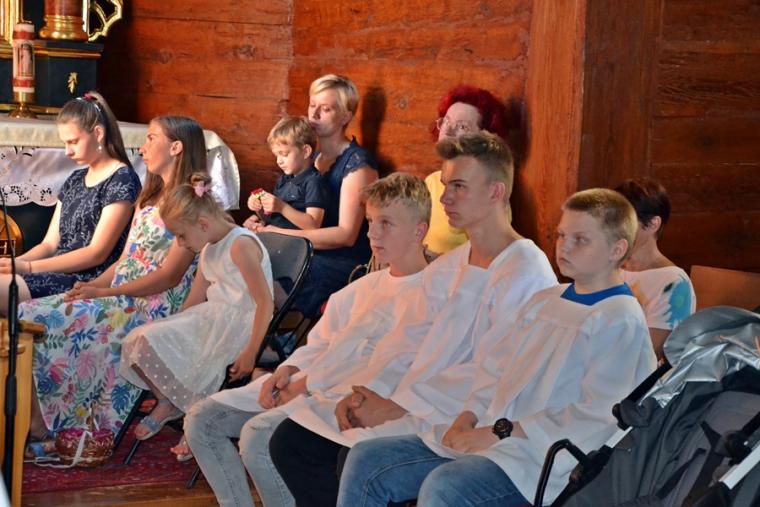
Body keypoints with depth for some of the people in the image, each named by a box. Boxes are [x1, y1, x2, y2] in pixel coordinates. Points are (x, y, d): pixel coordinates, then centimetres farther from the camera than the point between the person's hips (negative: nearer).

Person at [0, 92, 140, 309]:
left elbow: (97, 253, -10)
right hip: (58, 275, 7)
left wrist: (28, 267, -16)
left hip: (90, 282, -7)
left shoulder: (122, 180, -4)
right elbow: (50, 244, 18)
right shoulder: (75, 180, 22)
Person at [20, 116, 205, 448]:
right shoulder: (149, 198, 21)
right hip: (120, 299, 9)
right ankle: (34, 422, -16)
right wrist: (92, 286, 0)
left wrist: (103, 292, -19)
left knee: (54, 322, -25)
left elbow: (170, 275, -16)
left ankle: (44, 423, -13)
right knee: (27, 314, -10)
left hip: (154, 307, -9)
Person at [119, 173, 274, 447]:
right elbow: (194, 301, 20)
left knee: (153, 342, -23)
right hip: (211, 319, 9)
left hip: (238, 324, -9)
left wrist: (251, 352, -24)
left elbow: (265, 302, -20)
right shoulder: (208, 250, 15)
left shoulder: (240, 244, -15)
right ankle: (168, 401, 6)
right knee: (138, 340, -5)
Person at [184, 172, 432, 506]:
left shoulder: (425, 294, -6)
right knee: (202, 419, 0)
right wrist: (288, 371, 5)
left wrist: (309, 385, -16)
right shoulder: (364, 287, 23)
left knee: (257, 434, -32)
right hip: (304, 382, 9)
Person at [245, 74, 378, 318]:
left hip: (342, 263, -7)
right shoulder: (313, 157, 16)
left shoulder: (357, 162, -8)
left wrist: (277, 232, -19)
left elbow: (346, 234, -15)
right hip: (307, 254, 7)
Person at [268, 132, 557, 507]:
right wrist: (366, 391, -5)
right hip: (409, 399, 9)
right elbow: (414, 346, 14)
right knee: (290, 440, -2)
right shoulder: (445, 269, 18)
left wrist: (397, 405, -18)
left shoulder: (526, 274, -11)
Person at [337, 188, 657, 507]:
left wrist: (501, 432, -16)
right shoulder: (544, 302, 21)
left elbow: (597, 414, -16)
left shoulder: (621, 319, -6)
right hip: (482, 434, 9)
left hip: (541, 454, -8)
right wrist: (467, 419, 2)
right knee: (366, 461, -4)